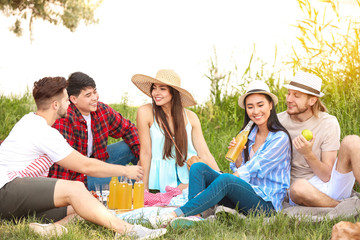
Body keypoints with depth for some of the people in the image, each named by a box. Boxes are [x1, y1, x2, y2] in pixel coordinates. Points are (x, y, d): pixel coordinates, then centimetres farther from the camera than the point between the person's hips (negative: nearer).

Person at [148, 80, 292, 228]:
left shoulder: (280, 138, -7)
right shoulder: (250, 135, 15)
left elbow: (251, 170, -14)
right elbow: (239, 170, 12)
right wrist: (238, 153, -7)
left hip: (267, 203, -7)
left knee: (226, 180, -35)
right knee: (198, 167, -9)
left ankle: (174, 215, -37)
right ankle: (193, 216, -33)